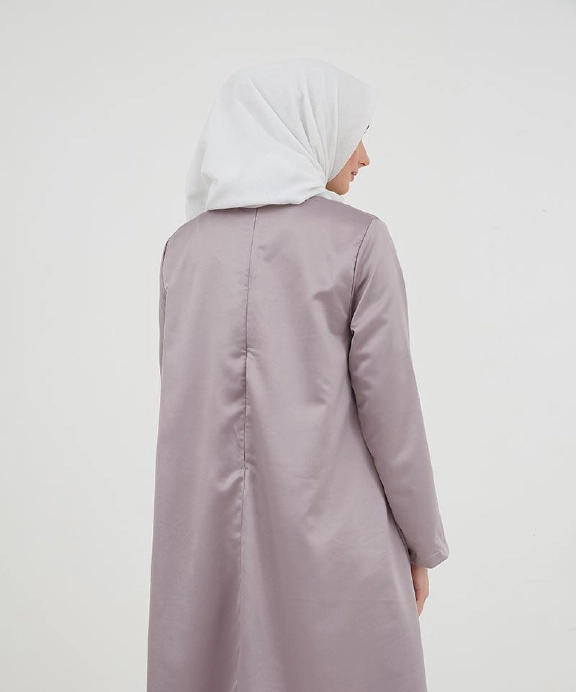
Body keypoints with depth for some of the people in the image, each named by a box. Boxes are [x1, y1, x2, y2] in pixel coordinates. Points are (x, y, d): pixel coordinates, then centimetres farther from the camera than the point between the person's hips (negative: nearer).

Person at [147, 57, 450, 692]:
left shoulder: (186, 243, 4)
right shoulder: (357, 239, -9)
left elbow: (181, 397, 8)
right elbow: (387, 403, -9)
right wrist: (422, 542, 2)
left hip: (202, 535, 5)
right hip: (326, 530, -4)